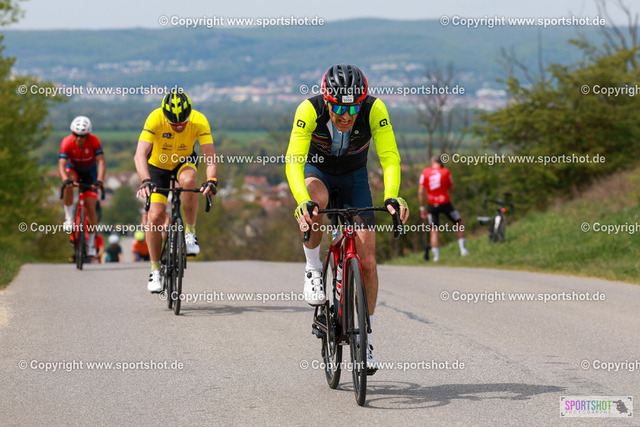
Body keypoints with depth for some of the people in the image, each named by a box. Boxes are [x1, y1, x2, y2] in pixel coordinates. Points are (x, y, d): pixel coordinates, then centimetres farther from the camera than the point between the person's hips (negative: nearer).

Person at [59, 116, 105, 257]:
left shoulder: (94, 141, -28)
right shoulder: (67, 142, -28)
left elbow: (101, 161, -35)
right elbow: (61, 164, -36)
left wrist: (99, 180, -51)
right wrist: (65, 179, -56)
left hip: (89, 172, 0)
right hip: (73, 170, 0)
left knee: (91, 207, -8)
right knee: (68, 186, -37)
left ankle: (90, 242, 7)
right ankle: (69, 218, -22)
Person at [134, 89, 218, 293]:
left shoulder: (199, 121, -29)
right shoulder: (155, 119, -32)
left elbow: (210, 156, -32)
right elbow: (140, 155, -40)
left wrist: (211, 180, -51)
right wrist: (146, 181, -56)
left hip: (184, 162, 1)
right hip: (158, 165, 0)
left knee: (188, 180, -36)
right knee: (155, 216, -14)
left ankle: (190, 232, -16)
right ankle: (155, 269, 2)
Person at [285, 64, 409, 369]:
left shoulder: (374, 109, -30)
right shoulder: (309, 110, -32)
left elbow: (390, 157, -33)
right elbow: (294, 160, -38)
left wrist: (392, 197, -51)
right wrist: (303, 201, -54)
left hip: (354, 175, 1)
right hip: (317, 170, -1)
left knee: (367, 260, -9)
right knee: (317, 200, -40)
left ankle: (363, 338, 5)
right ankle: (313, 269, -14)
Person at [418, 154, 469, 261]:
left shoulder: (425, 172, -1)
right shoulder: (445, 172, -3)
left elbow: (420, 191, -5)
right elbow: (451, 188, 7)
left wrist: (422, 207, 1)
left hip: (432, 205, 1)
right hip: (445, 204, -1)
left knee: (434, 231, 8)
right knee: (459, 223, 18)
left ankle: (436, 255, -3)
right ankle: (463, 249, 12)